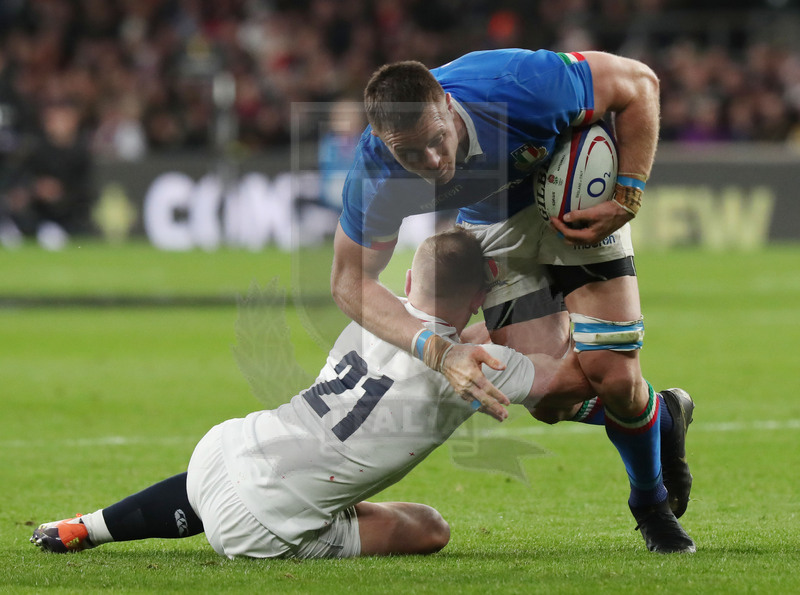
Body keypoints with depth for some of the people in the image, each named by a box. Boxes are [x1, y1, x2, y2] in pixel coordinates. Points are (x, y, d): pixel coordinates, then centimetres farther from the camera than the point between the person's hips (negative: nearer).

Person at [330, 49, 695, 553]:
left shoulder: (518, 87, -40)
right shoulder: (377, 171, -33)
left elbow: (638, 84, -24)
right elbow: (351, 280, -23)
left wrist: (626, 199, -26)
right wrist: (439, 352, -35)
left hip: (577, 203, -2)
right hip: (495, 224, 2)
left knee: (611, 375, -13)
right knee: (552, 398, -9)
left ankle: (653, 502, 19)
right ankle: (660, 414, 26)